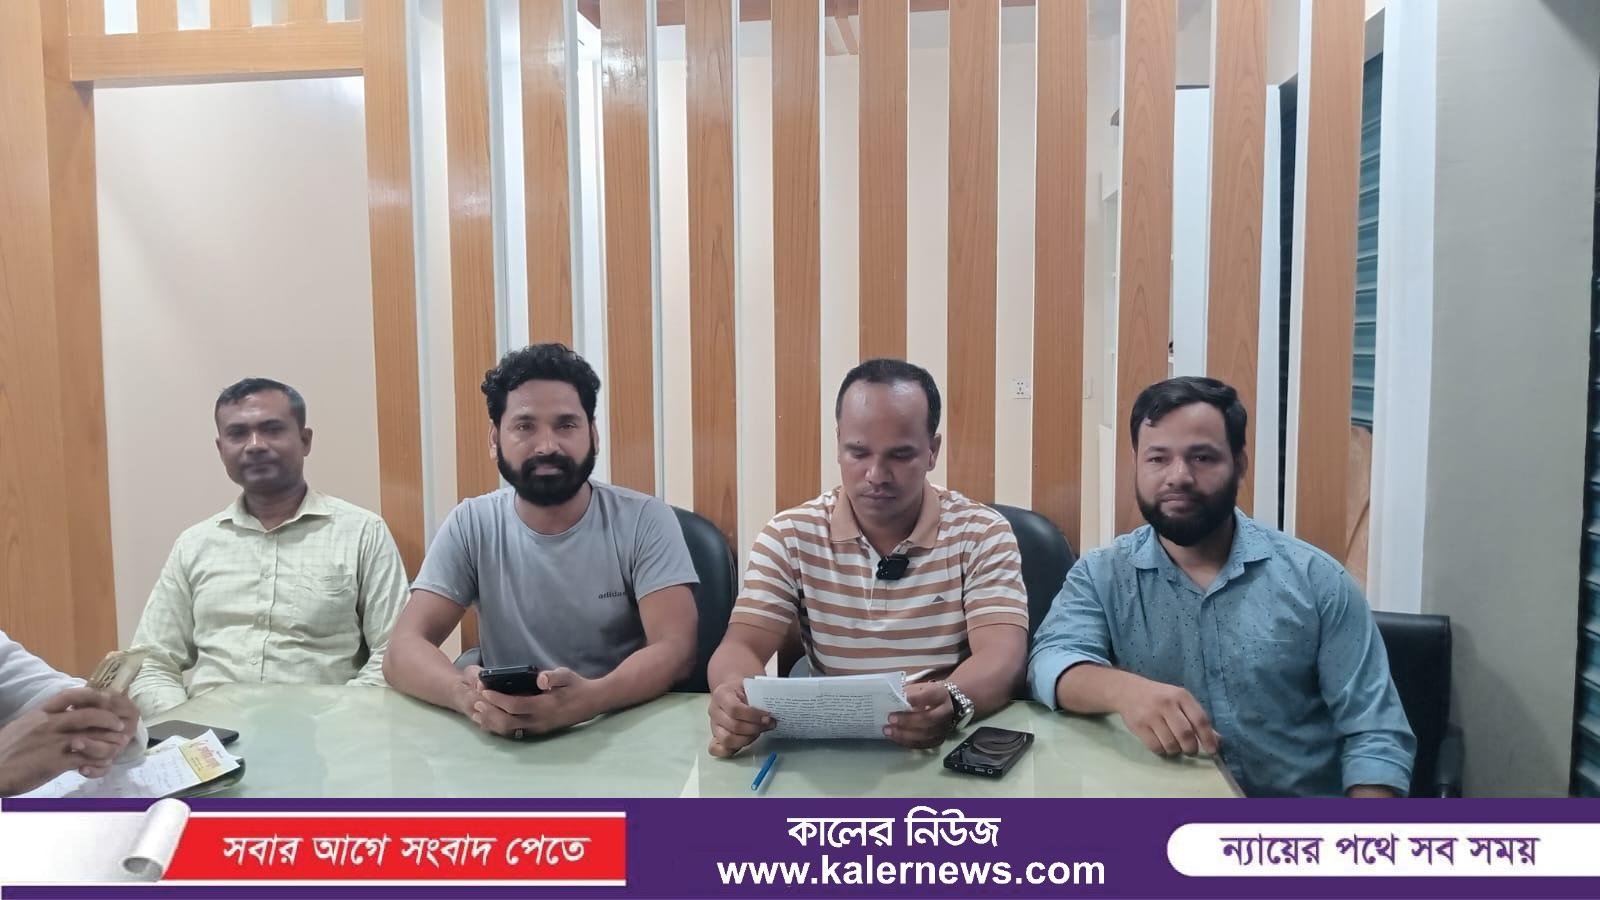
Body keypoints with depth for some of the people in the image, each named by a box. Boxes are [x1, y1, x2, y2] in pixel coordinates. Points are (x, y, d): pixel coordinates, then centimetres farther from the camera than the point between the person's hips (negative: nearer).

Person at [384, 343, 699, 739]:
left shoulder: (645, 520, -6)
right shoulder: (471, 525, -1)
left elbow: (675, 649, -15)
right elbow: (405, 648, -8)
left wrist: (589, 698, -36)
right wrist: (467, 694, -31)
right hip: (506, 741, 1)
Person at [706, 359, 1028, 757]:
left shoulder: (982, 534, -4)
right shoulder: (790, 536, 0)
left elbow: (1001, 656, -16)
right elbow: (742, 646, -6)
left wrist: (952, 700, -39)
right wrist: (734, 695, -31)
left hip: (953, 743, 0)